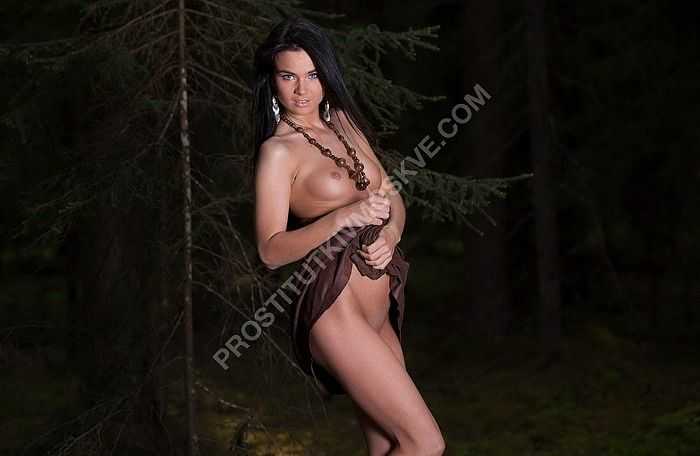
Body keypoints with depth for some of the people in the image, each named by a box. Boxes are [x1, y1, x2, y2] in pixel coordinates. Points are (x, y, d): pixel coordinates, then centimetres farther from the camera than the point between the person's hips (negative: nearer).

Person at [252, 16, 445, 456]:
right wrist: (344, 217, -25)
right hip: (335, 310, -8)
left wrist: (390, 233, -5)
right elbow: (271, 251, -13)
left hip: (379, 312, 8)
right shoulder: (278, 151, -8)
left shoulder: (345, 123, 13)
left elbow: (393, 196, 18)